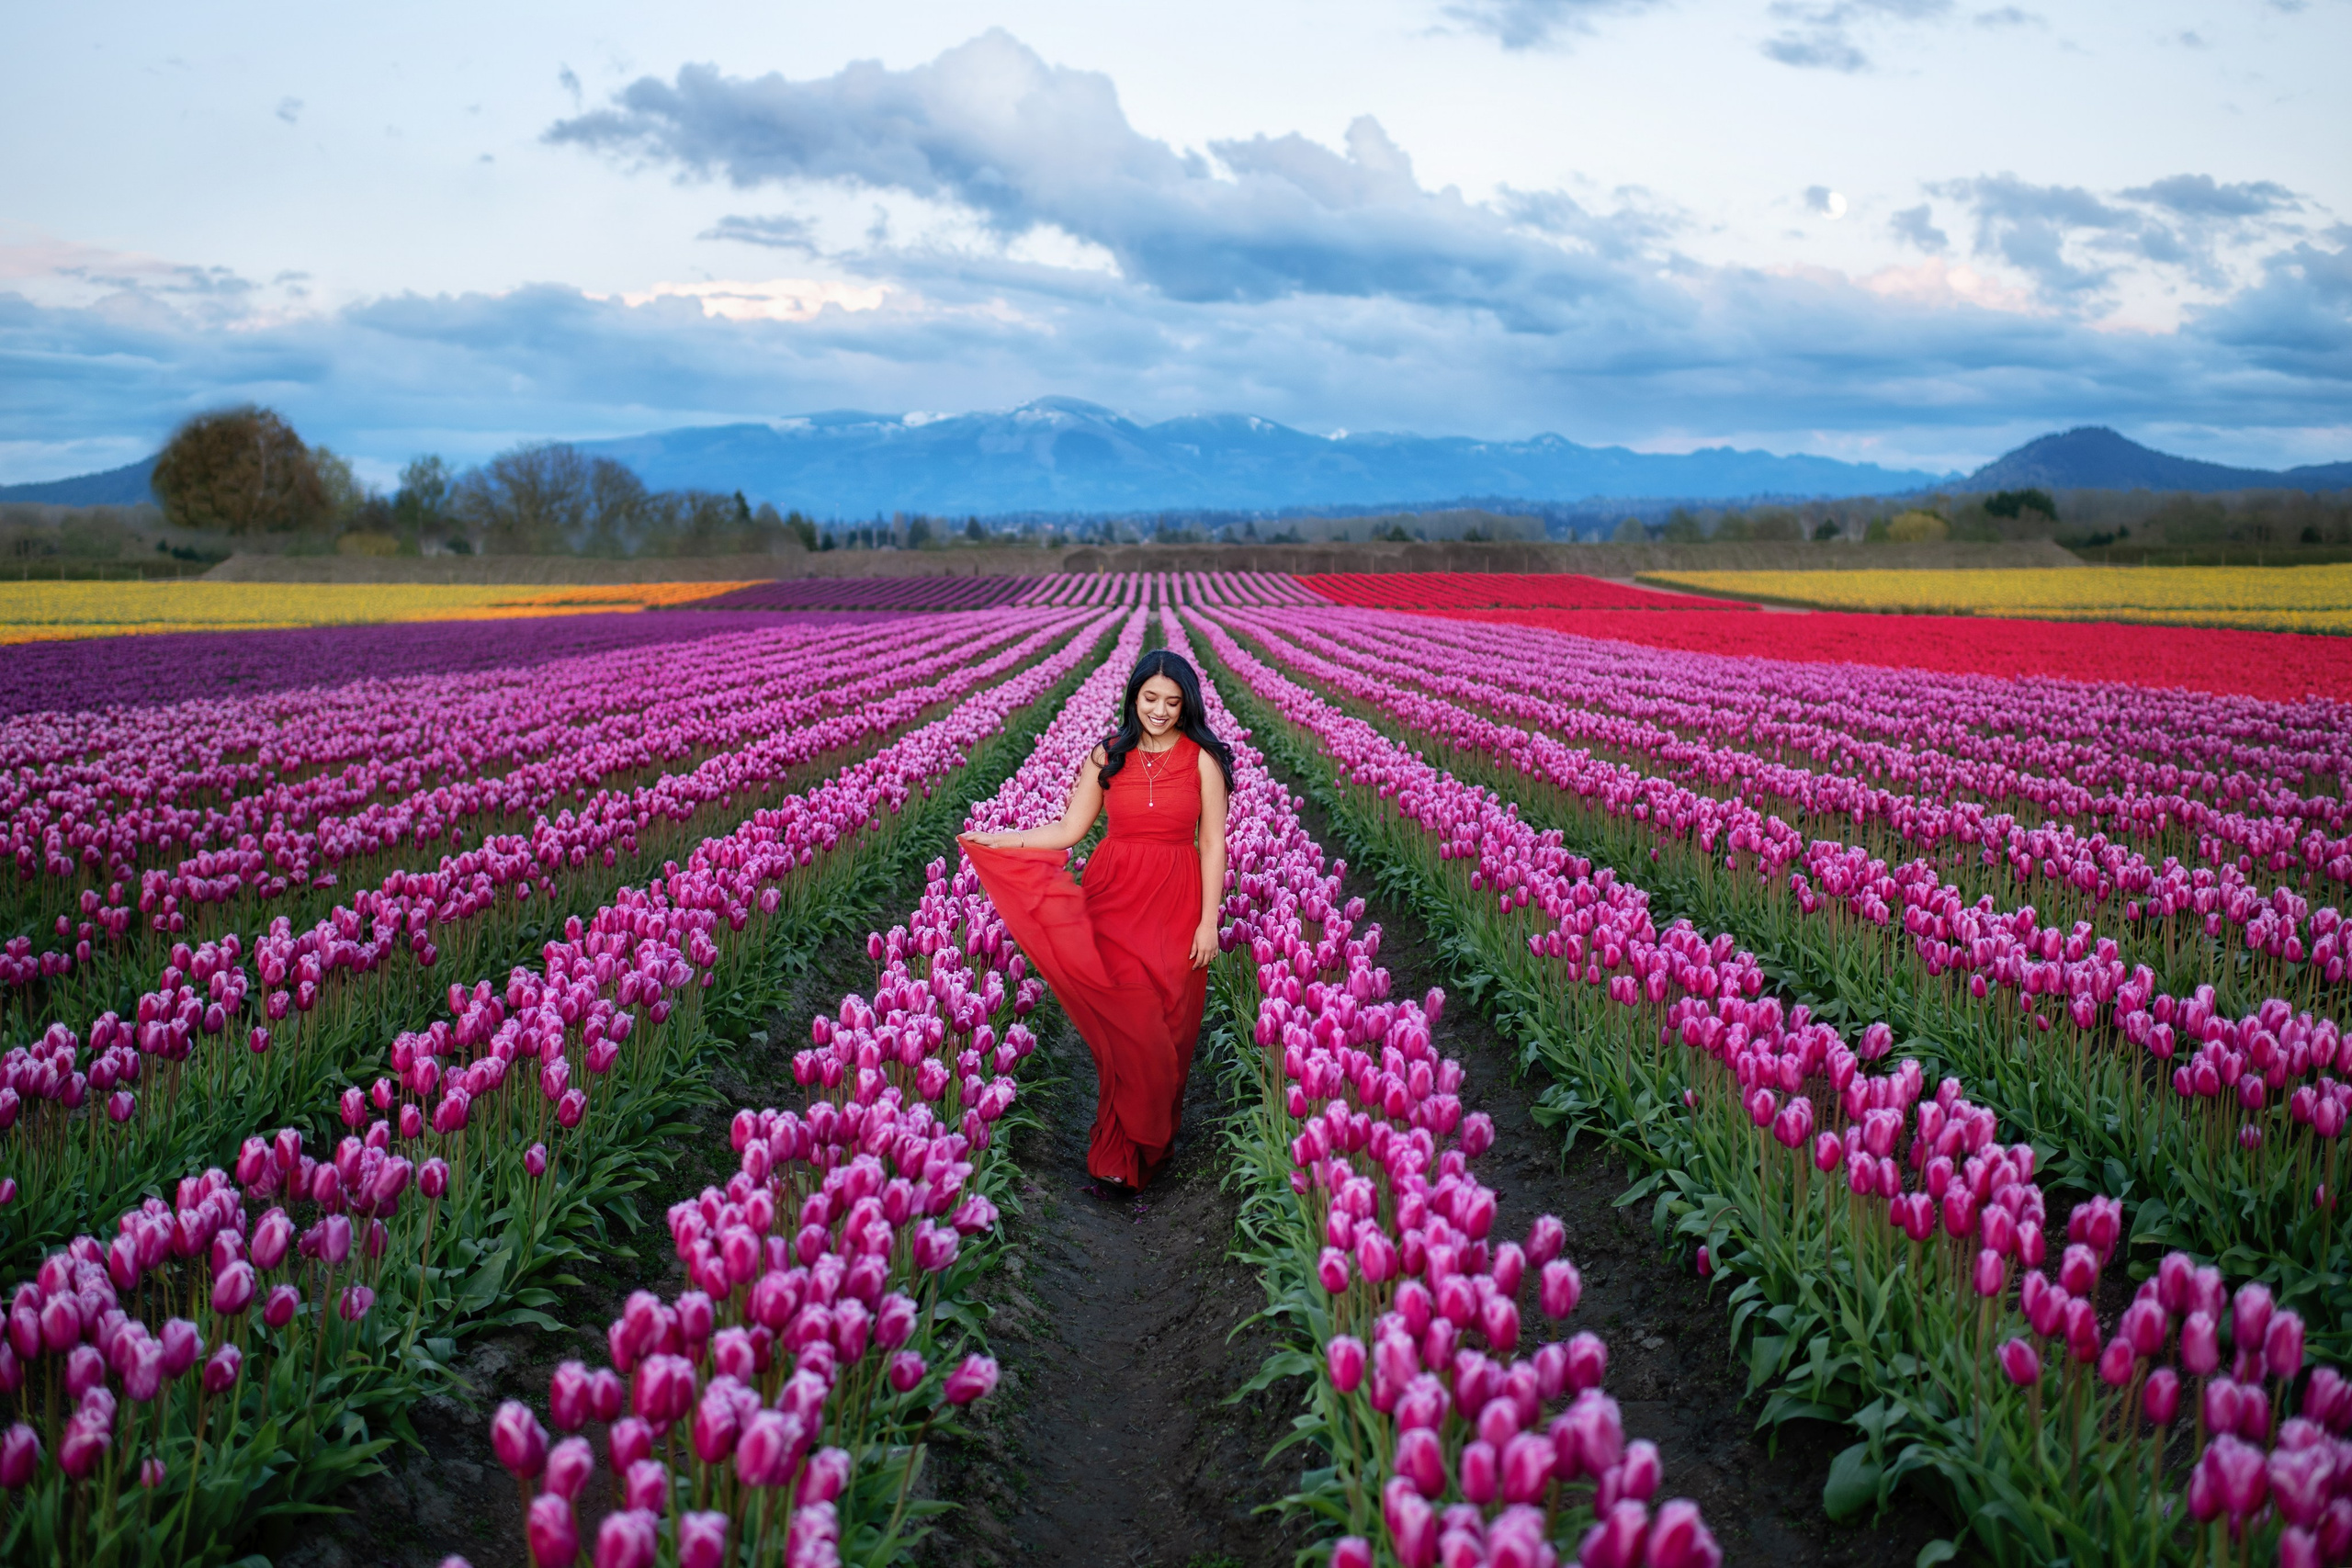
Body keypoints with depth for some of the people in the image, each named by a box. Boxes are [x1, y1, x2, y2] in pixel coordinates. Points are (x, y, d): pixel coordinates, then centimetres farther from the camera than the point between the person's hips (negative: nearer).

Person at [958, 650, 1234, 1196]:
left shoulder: (1202, 759, -3)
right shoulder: (1108, 756, 4)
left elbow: (1212, 844, -3)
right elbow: (1068, 830, 6)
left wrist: (1209, 922, -7)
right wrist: (997, 840, -1)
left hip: (1176, 904, -1)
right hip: (1114, 896, 1)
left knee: (1166, 1023, 5)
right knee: (1121, 1023, -1)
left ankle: (1153, 1138, 24)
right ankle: (1121, 1156, 10)